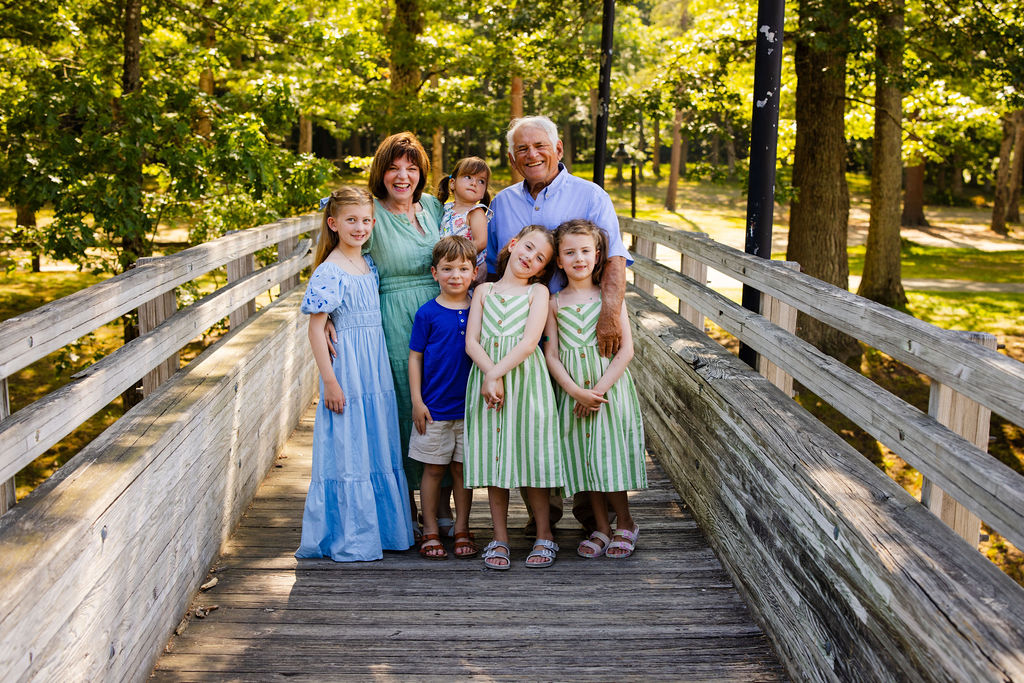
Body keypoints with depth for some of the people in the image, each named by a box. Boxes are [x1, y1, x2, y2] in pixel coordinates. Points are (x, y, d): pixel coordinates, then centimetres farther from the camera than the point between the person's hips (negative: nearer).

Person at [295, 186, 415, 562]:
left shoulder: (370, 265, 10)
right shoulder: (329, 272, -12)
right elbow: (316, 328, -14)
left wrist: (379, 369, 13)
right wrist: (330, 381, -16)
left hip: (376, 368, 7)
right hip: (346, 370, -7)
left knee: (379, 446, 12)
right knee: (347, 449, 0)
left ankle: (383, 528, 24)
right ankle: (347, 539, 11)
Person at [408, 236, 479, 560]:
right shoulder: (427, 313, -4)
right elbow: (415, 357, -1)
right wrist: (417, 401, -6)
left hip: (469, 407, 2)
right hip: (433, 408, -2)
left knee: (463, 468, 10)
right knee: (433, 469, 5)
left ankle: (462, 530, 20)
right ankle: (430, 532, 16)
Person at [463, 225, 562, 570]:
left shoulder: (538, 292, 5)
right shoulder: (484, 291, 13)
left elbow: (529, 342, -8)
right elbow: (471, 341, 2)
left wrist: (497, 373, -15)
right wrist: (490, 376, -13)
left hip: (526, 380, -2)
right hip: (487, 378, 2)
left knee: (530, 454, 1)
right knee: (493, 457, 5)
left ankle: (544, 535, 15)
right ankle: (500, 538, 16)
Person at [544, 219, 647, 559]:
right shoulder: (555, 302, 3)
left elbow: (626, 349, -7)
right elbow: (551, 355, -1)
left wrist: (599, 389, -15)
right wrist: (576, 391, -14)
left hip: (609, 388, -2)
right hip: (572, 390, 2)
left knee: (610, 454, -2)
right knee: (584, 458, 7)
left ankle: (625, 524, 19)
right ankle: (601, 527, 22)